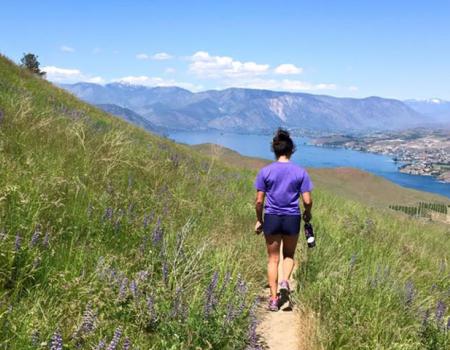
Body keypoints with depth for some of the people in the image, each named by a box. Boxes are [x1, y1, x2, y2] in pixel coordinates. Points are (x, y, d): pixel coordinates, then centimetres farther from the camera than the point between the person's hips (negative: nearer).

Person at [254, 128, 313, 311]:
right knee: (289, 255, 22)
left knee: (273, 259, 12)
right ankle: (285, 281, -4)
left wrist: (259, 221, 9)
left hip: (271, 218, 0)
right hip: (292, 219, 0)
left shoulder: (265, 171, -5)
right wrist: (307, 214, 14)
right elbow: (307, 201, -6)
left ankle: (274, 298, 13)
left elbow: (259, 201, -5)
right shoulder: (300, 172, -4)